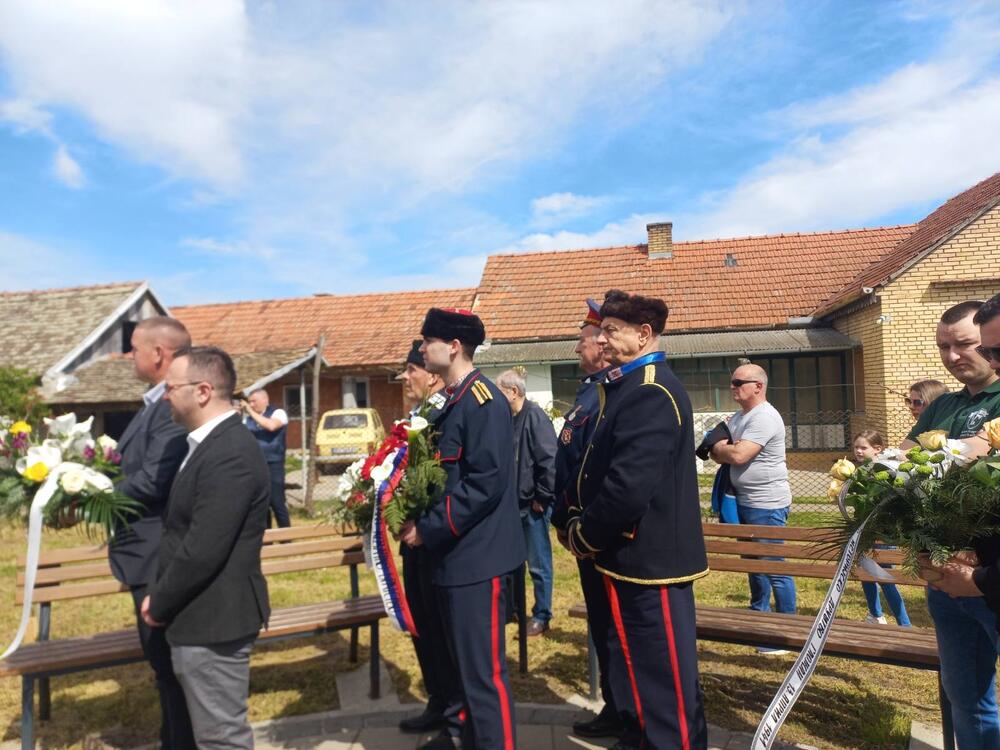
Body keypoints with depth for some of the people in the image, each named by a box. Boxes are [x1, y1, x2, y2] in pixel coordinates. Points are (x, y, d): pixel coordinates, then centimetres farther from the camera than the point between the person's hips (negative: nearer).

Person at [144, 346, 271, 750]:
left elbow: (202, 551, -26)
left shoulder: (229, 453, -25)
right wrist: (161, 596, 7)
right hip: (205, 615, 10)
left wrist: (159, 605, -10)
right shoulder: (214, 442, 9)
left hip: (212, 620, -10)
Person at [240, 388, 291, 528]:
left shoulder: (278, 413, -2)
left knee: (276, 502, -4)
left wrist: (251, 411, -16)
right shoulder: (248, 417, 12)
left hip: (273, 465, -5)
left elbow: (271, 426, -23)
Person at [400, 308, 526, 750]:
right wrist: (422, 522, 5)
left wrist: (427, 528, -19)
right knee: (464, 659, 25)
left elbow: (485, 482, -25)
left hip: (479, 555, -10)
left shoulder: (483, 400, -18)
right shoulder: (453, 401, 11)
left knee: (484, 668, 1)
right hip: (457, 553, 10)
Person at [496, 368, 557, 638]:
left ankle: (541, 616, 18)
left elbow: (549, 460, -21)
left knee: (538, 564, 5)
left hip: (533, 504, -8)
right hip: (515, 503, 8)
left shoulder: (534, 416, -15)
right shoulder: (511, 418, 9)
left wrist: (542, 497, -17)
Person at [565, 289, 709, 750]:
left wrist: (584, 536, -14)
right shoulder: (628, 386, 11)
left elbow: (630, 485, -28)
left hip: (650, 557, -10)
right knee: (638, 663, 24)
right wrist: (581, 523, 5)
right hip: (637, 553, 10)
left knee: (666, 672, 7)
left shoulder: (651, 393, -21)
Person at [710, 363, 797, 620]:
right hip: (744, 502, 10)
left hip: (767, 505, -10)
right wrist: (726, 450, -11)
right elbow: (719, 454, 11)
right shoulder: (737, 417, 12)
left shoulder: (764, 417, -18)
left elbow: (738, 456, -26)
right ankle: (759, 613, 36)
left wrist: (720, 448, -6)